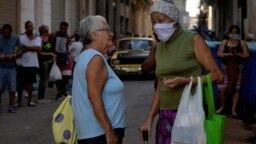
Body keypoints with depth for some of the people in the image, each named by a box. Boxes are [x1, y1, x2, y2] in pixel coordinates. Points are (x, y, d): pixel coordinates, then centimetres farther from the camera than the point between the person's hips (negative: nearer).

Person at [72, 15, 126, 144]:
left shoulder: (86, 56, 16)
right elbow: (94, 96, -23)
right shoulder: (95, 58, -14)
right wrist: (109, 131, -24)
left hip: (92, 131, 10)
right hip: (100, 132, -10)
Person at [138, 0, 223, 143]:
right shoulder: (160, 47, 13)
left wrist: (184, 81, -18)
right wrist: (149, 119, 7)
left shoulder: (193, 40, -5)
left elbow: (217, 75, -8)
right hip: (166, 116, 5)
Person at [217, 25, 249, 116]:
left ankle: (233, 109, 7)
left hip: (237, 68, 0)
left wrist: (238, 54, -19)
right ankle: (222, 106, 12)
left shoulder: (242, 43, 4)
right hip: (226, 67, 0)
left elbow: (246, 55, -2)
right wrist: (228, 54, -18)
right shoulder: (225, 42, 6)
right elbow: (219, 54, -2)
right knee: (223, 88, -9)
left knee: (236, 88, 0)